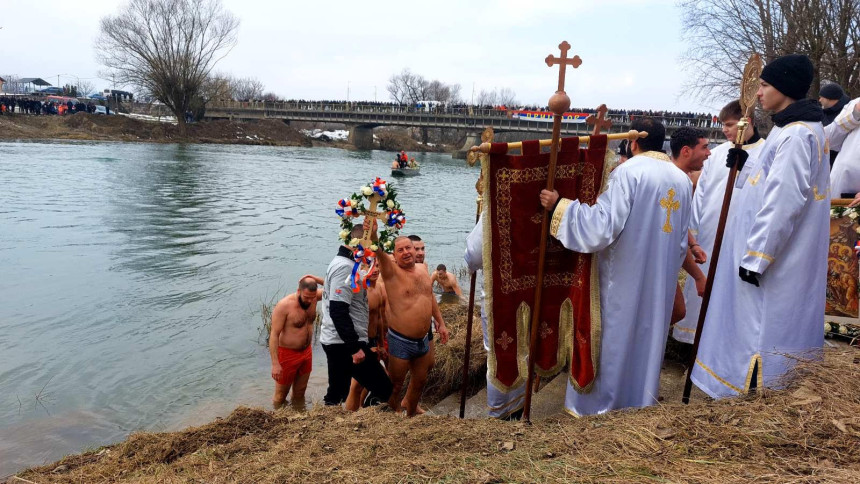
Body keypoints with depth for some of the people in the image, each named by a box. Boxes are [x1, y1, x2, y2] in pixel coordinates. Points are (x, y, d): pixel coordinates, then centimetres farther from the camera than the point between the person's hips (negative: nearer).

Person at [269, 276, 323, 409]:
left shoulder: (313, 297, -7)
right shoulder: (284, 305, -24)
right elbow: (274, 335, -22)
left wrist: (316, 279, -22)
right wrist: (275, 363, -26)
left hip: (306, 352, 6)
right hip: (288, 355, -5)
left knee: (300, 392, 20)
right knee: (281, 394, 11)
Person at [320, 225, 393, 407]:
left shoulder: (342, 263, 16)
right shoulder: (345, 267, -17)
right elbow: (338, 312, -25)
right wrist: (355, 348, -26)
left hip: (336, 343, 11)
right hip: (345, 344, -11)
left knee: (336, 394, 16)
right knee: (383, 389, -7)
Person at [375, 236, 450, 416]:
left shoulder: (422, 269, 5)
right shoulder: (392, 271, -14)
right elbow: (378, 249, -31)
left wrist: (441, 323, 17)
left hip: (423, 339, 7)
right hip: (401, 342, -7)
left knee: (420, 381, 23)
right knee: (396, 386, 8)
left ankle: (410, 414, 45)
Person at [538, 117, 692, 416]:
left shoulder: (628, 172, -15)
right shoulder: (683, 180, 7)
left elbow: (602, 225, -26)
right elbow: (682, 240, 13)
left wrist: (559, 205, -19)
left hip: (623, 279, -6)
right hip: (660, 285, 6)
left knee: (611, 340, 6)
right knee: (647, 342, 17)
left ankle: (595, 408, 18)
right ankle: (640, 404, 29)